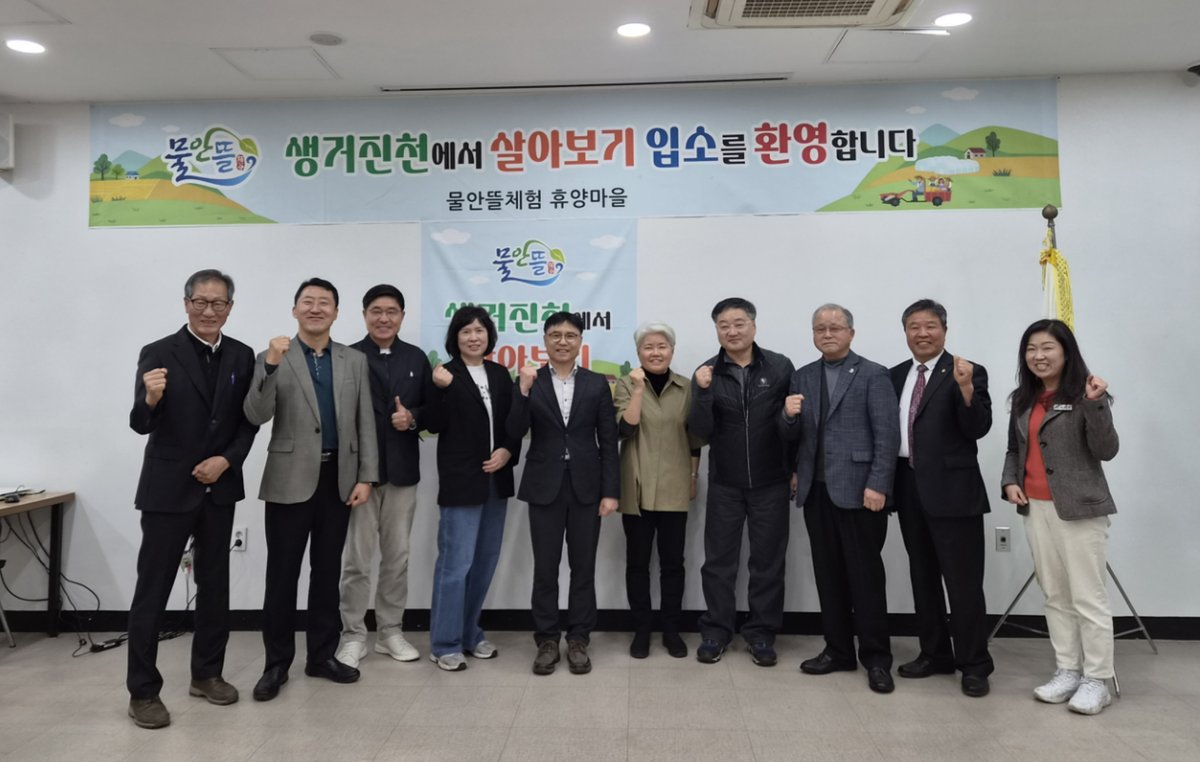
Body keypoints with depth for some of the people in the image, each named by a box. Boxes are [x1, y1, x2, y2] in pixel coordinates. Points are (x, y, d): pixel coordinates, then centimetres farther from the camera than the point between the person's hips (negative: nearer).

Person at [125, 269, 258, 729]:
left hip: (219, 488, 4)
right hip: (168, 489, -4)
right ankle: (143, 691, 16)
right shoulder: (158, 353, -10)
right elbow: (140, 425, -15)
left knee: (214, 585, 13)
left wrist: (226, 460, -12)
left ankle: (207, 673, 28)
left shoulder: (242, 356, 2)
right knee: (152, 590, 4)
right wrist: (150, 399, -36)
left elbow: (249, 421, 3)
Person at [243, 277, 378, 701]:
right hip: (291, 480, -2)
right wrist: (272, 365, -23)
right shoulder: (272, 358, 1)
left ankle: (322, 655, 24)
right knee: (282, 574, 4)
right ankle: (277, 663, 17)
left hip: (338, 480, 3)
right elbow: (256, 417, -11)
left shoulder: (355, 361, 8)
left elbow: (365, 423, 5)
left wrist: (365, 477, -2)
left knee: (327, 572, 12)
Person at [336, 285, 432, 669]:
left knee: (397, 557, 12)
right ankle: (353, 635, 19)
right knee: (356, 561, 5)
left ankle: (391, 632, 25)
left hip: (402, 471, 4)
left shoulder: (417, 358, 9)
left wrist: (413, 418, -12)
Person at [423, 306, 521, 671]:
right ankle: (445, 644, 9)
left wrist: (507, 452, -5)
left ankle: (470, 634, 26)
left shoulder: (500, 374, 9)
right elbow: (434, 425, -9)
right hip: (461, 481, -6)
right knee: (456, 563, -4)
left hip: (496, 479, 6)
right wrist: (442, 389, -23)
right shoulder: (446, 374, -6)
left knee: (485, 562, 13)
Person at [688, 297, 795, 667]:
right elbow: (700, 431, -8)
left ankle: (761, 633, 22)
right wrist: (703, 392, -23)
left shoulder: (780, 367, -4)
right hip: (724, 484, 1)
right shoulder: (707, 373, -2)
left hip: (771, 483, 0)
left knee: (768, 561, 9)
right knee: (719, 561, 8)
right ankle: (715, 631, 21)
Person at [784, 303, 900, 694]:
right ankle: (837, 650, 23)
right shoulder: (802, 377, 13)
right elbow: (793, 435, 11)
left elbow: (888, 435, -8)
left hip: (858, 490, -5)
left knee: (866, 575, 2)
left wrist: (877, 485, -16)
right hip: (816, 490, 5)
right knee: (828, 574, 11)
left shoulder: (873, 375, -2)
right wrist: (789, 415, -12)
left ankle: (876, 659, 14)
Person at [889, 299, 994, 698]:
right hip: (910, 490, 6)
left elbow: (979, 429, -16)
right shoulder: (896, 376, 11)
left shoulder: (967, 373, -6)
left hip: (952, 490, -6)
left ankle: (974, 665, 15)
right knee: (923, 578, 15)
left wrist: (966, 387, -30)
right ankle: (935, 653, 29)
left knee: (963, 582, 0)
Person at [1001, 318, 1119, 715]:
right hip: (1035, 507, 6)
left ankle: (1096, 680, 11)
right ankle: (1067, 671, 22)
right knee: (1055, 595, 12)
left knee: (1088, 597, 0)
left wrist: (1096, 404, -25)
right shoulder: (1023, 399, 12)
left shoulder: (1085, 395, -7)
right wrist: (1009, 481, 3)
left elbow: (1106, 451, -14)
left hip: (1078, 507, -6)